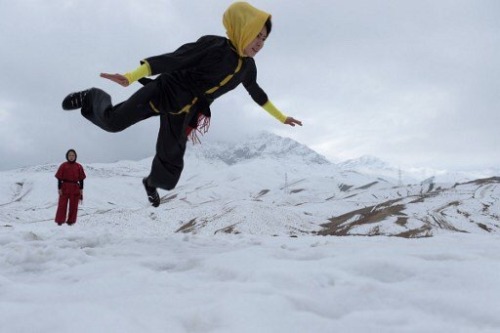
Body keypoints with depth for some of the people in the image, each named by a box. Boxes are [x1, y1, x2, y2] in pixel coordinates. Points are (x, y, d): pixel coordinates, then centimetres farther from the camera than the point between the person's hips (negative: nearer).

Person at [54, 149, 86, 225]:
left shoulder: (79, 167, 3)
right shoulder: (63, 166, -2)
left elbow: (81, 179, 6)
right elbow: (59, 178, -2)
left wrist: (81, 189, 3)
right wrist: (59, 188, -7)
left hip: (75, 188, 2)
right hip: (65, 187, -2)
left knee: (73, 205, 6)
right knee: (62, 204, 0)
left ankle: (71, 221, 16)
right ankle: (60, 221, 7)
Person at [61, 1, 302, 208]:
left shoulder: (247, 66, 2)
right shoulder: (214, 46, -21)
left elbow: (257, 93, 22)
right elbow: (172, 60, -27)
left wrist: (282, 117, 31)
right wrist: (130, 77, -35)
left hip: (182, 112, 6)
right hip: (164, 91, -6)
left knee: (171, 164, 4)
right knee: (113, 121, -15)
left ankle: (152, 182, 42)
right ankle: (94, 99, 22)